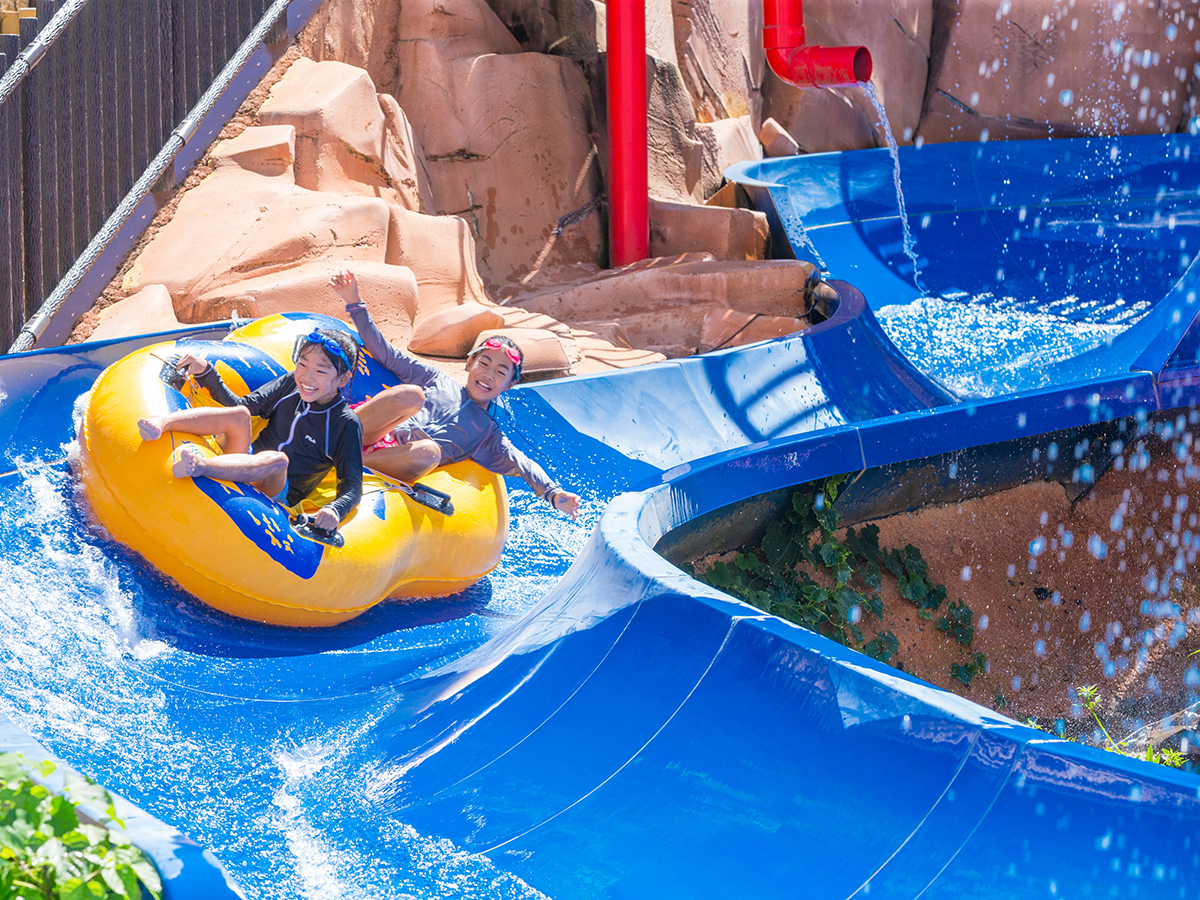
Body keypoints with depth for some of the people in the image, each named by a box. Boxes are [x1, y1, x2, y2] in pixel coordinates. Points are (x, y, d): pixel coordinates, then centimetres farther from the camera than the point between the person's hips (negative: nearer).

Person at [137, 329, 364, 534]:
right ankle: (161, 423, -44)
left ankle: (199, 466, -61)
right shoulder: (292, 382, 4)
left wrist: (335, 510, -36)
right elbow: (240, 405, 11)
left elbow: (352, 486, -14)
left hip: (276, 493, -4)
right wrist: (206, 372, -2)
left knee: (278, 460, -39)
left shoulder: (346, 424, -10)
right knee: (240, 415, -24)